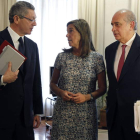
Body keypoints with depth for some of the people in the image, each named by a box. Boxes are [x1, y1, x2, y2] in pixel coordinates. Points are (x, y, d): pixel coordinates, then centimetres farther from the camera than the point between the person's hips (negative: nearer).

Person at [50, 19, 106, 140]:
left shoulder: (97, 58, -2)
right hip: (63, 113, 1)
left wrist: (87, 97, -15)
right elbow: (53, 83, 12)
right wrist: (61, 92, -8)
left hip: (86, 114, -1)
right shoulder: (62, 57, 4)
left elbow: (102, 88, 2)